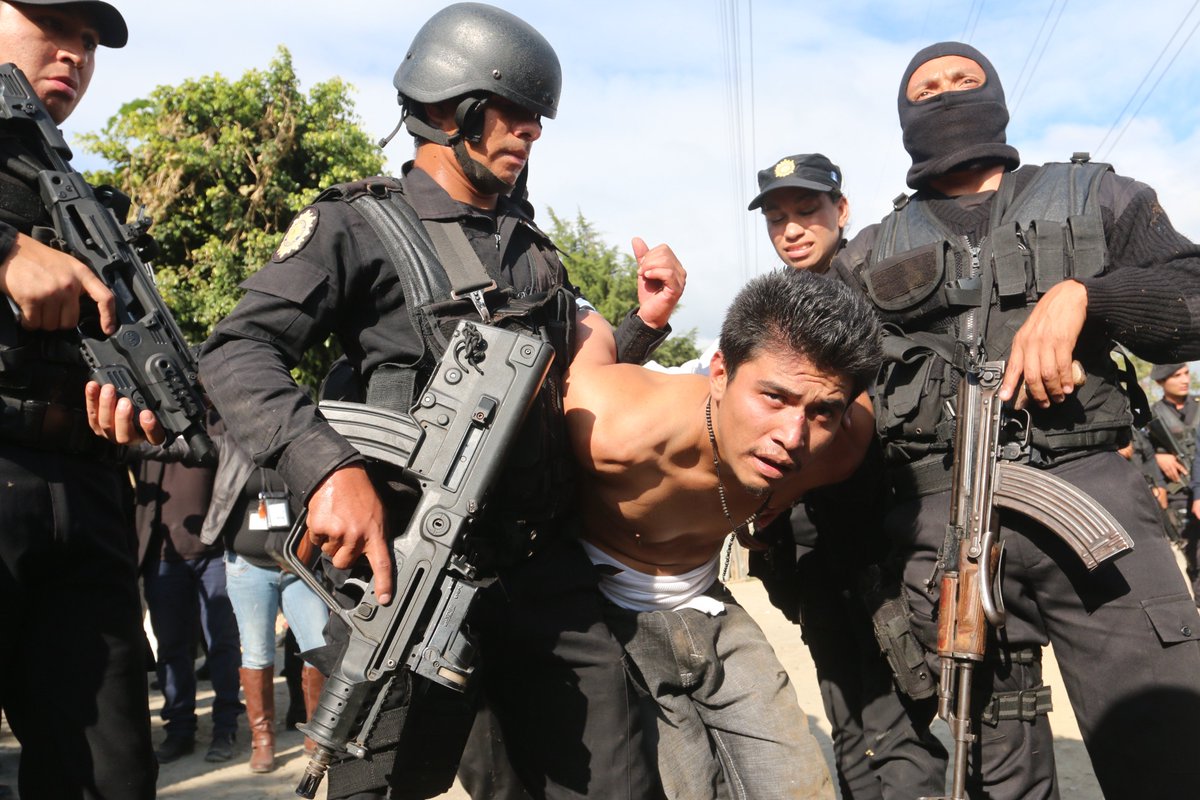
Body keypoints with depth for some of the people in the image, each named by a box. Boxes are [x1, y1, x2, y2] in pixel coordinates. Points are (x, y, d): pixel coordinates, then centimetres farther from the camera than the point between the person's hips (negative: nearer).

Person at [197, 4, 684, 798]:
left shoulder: (535, 247, 18)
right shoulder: (360, 225, -1)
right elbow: (239, 353, -13)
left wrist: (647, 323, 10)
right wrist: (331, 468, -28)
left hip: (548, 567, 6)